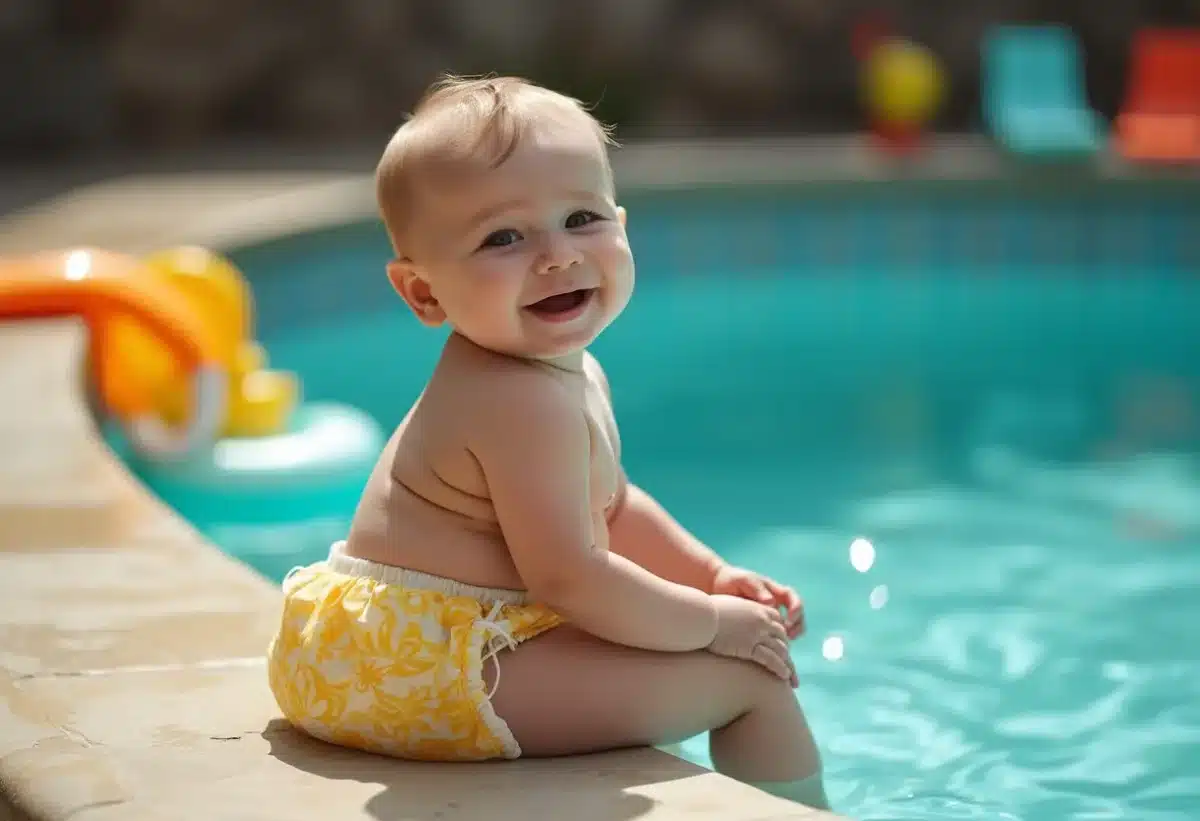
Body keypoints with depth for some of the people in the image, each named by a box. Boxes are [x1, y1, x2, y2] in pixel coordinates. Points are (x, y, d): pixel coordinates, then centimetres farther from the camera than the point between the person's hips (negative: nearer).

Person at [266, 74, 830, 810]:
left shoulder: (572, 372, 9)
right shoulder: (526, 403, -24)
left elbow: (609, 506, 22)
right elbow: (567, 577, -25)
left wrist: (713, 575, 10)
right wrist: (712, 621, -14)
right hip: (431, 670, -11)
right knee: (749, 675, -10)